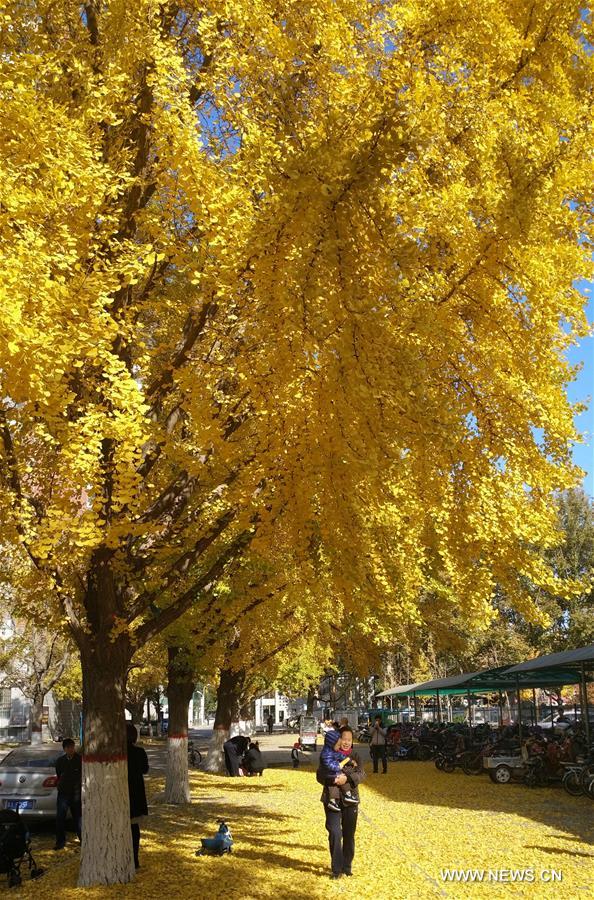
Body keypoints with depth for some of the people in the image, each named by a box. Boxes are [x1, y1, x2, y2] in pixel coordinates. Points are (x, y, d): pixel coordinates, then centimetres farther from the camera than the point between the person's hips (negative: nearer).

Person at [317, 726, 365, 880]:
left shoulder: (355, 757, 6)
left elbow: (361, 774, -9)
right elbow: (320, 775, -5)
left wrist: (347, 778, -27)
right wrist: (333, 780, -24)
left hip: (350, 800, 3)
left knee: (349, 835, 11)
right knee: (335, 833, -11)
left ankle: (347, 866, 26)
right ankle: (336, 869, -1)